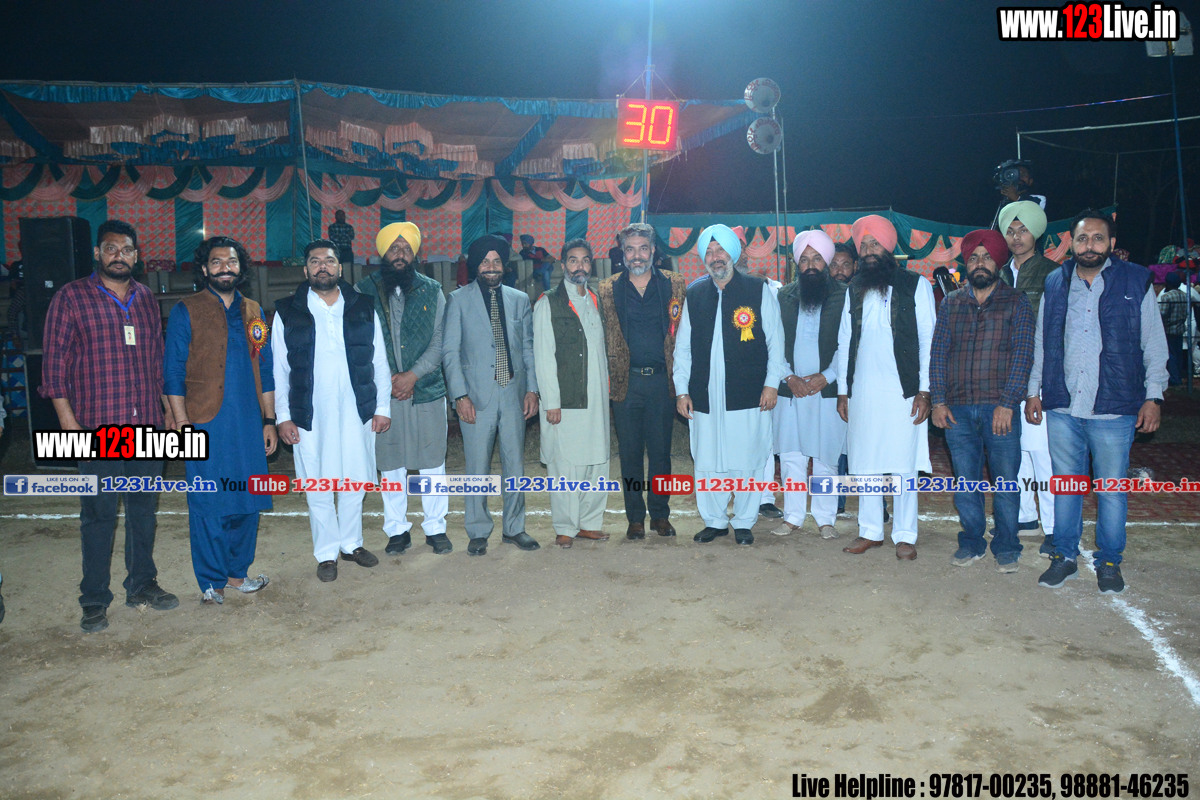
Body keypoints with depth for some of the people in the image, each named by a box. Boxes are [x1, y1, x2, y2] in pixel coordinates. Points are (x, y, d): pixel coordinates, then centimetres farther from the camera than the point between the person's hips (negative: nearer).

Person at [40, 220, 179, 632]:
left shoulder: (146, 299, 12)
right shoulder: (71, 297, -2)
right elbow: (55, 361, -3)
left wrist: (168, 407, 14)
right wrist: (66, 417, -9)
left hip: (148, 424, 4)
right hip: (98, 428, -4)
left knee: (144, 507, 12)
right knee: (99, 513, 1)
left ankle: (142, 583, 26)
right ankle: (94, 599, 14)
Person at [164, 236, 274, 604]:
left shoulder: (252, 312, 12)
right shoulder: (186, 312, -1)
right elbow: (174, 373, -3)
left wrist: (269, 421, 10)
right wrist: (182, 424, -9)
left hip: (249, 424, 4)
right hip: (207, 424, -4)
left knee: (247, 501, 9)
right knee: (208, 504, 1)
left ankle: (237, 573, 24)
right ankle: (211, 581, 14)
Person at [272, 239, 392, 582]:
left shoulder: (363, 308, 6)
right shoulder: (288, 312, 3)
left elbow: (379, 362, 8)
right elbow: (279, 369, 3)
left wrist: (383, 407, 4)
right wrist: (283, 416, -1)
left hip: (356, 412, 1)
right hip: (310, 415, -1)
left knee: (354, 483, 8)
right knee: (317, 488, 5)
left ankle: (351, 543, 28)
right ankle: (327, 553, 20)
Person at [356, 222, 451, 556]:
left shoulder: (432, 291, 6)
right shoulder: (364, 291, 4)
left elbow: (439, 341, 1)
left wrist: (413, 374, -11)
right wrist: (388, 377, -9)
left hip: (427, 389, 0)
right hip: (382, 390, 0)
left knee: (432, 461, 4)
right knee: (390, 463, 7)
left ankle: (436, 528, 17)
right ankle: (397, 529, 20)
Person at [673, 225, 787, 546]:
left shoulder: (758, 290, 4)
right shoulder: (694, 294, 11)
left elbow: (775, 340, 5)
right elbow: (682, 347, 13)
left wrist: (772, 383, -2)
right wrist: (682, 390, 8)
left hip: (748, 395, -2)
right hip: (705, 396, 3)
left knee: (746, 461, 2)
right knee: (706, 463, 6)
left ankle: (744, 522, 18)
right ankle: (714, 521, 22)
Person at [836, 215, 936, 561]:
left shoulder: (916, 285, 2)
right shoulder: (854, 289, 14)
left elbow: (928, 340, -1)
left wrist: (924, 390, -8)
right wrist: (842, 390, 10)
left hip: (902, 391, -4)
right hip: (862, 392, 4)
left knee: (903, 467, 0)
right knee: (864, 464, 8)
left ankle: (904, 535, 11)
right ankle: (870, 531, 19)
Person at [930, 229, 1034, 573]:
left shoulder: (1016, 302, 4)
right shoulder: (952, 303, 12)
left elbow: (1023, 354, -3)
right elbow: (938, 352, 9)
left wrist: (1007, 403, -12)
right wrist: (938, 401, -1)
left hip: (1000, 408, -2)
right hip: (957, 409, 2)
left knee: (1005, 481, 1)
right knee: (964, 481, 8)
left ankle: (1006, 547, 17)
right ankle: (971, 542, 23)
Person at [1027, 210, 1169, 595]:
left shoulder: (1135, 282, 2)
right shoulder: (1055, 284, 8)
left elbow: (1154, 345, 5)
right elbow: (1041, 342, 15)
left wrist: (1153, 396, 0)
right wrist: (1034, 390, 13)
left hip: (1114, 409, -2)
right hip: (1062, 407, 2)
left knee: (1111, 489, 6)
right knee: (1065, 485, 10)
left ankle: (1109, 562, 21)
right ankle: (1065, 556, 23)